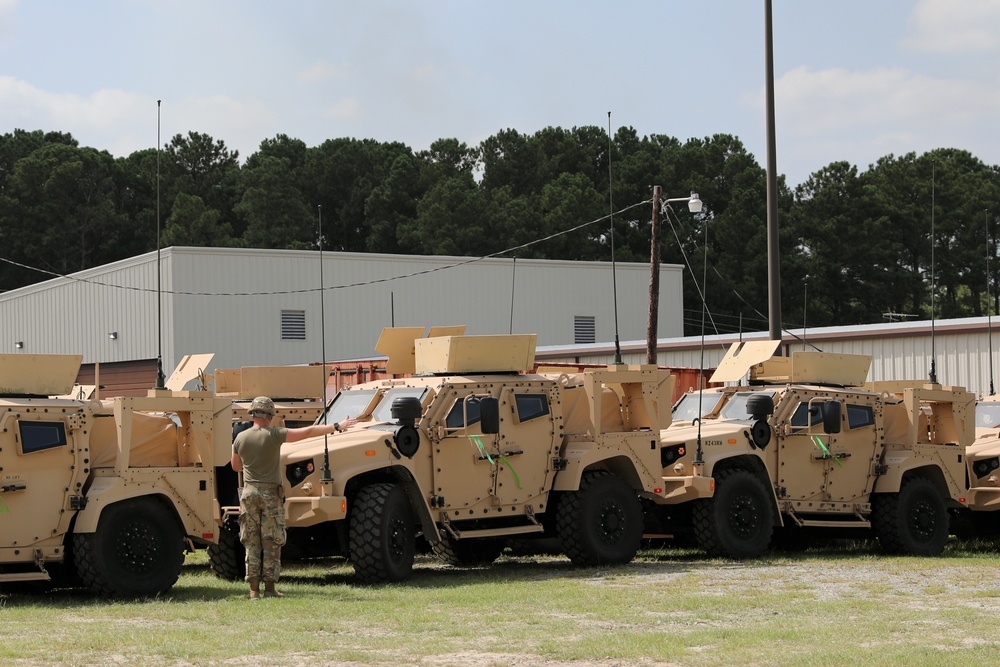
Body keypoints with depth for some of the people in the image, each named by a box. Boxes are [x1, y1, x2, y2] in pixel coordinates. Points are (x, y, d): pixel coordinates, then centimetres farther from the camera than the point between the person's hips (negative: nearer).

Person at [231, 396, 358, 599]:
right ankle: (269, 587, 2)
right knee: (271, 543, 4)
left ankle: (254, 589, 4)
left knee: (251, 543, 6)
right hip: (270, 494, -3)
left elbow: (236, 467, 17)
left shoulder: (240, 438, 2)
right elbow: (308, 432, -10)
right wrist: (337, 427, -4)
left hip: (249, 493, 3)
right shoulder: (274, 435, -9)